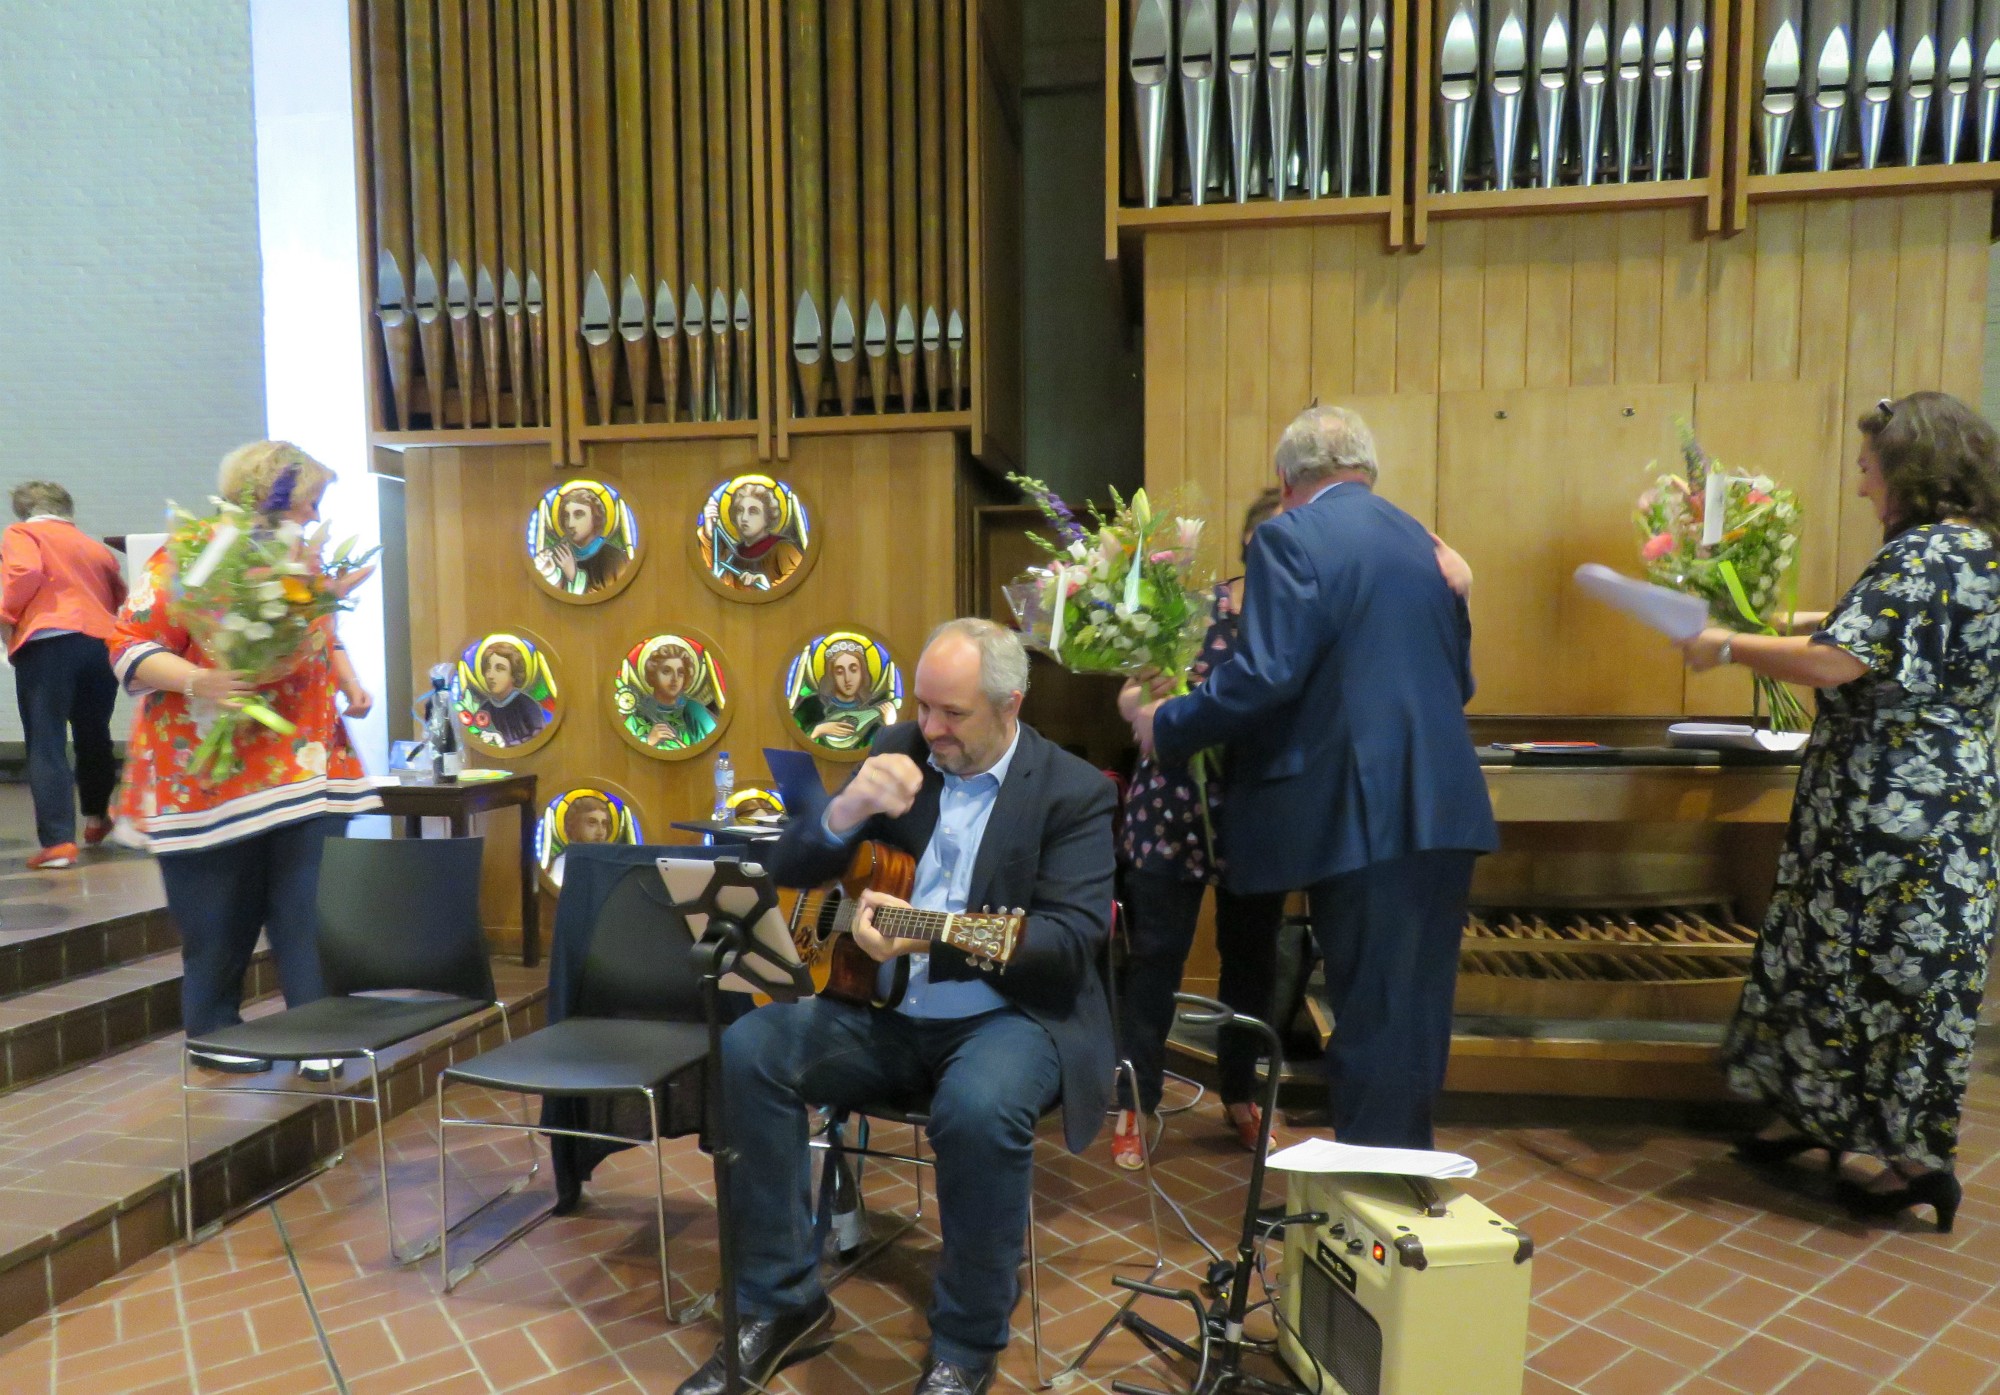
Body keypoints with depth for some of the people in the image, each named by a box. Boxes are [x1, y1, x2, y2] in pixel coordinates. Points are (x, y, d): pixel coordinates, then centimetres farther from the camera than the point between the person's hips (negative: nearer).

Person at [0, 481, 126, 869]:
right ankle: (97, 818, 39)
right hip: (101, 644, 5)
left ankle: (58, 842, -12)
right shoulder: (95, 547, 23)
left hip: (47, 644, -4)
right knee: (94, 736, 22)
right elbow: (122, 599, 19)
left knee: (46, 744, -3)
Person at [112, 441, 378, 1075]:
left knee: (312, 907, -1)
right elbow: (128, 648, -11)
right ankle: (212, 1034, 26)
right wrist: (197, 681, -28)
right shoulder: (187, 559, -8)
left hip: (304, 768, 5)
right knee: (220, 921, 8)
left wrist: (350, 683, 7)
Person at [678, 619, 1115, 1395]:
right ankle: (782, 1301, -2)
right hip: (886, 1011, 5)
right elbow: (789, 872, 5)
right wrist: (846, 810, -20)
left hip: (1013, 1014, -4)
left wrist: (929, 938, -32)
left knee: (981, 1109, -35)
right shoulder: (897, 751, 4)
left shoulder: (1075, 791, -7)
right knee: (747, 1052, -18)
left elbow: (1076, 937, -18)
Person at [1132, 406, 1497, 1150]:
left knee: (1370, 1018, 1)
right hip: (1443, 806, 8)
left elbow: (1267, 673, -18)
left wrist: (1169, 726, -5)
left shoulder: (1290, 537, -7)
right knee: (1414, 1013, 17)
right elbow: (1457, 679, 18)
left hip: (1362, 810, -7)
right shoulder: (1421, 540, 16)